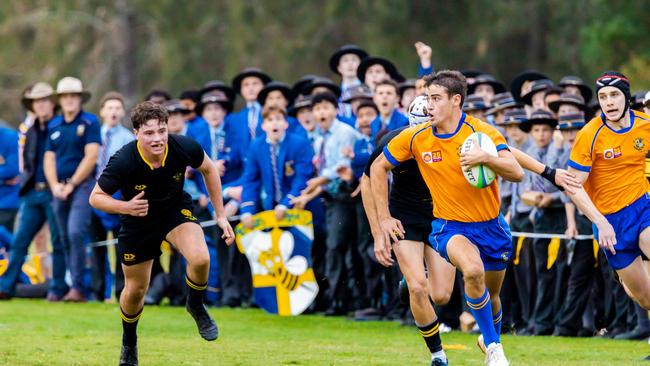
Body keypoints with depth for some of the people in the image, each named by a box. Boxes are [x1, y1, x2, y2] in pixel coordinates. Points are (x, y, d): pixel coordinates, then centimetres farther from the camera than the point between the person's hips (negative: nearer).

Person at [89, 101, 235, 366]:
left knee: (200, 258, -28)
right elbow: (96, 197, -19)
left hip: (176, 210, 1)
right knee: (135, 289, 11)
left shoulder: (183, 148, -26)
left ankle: (196, 306, 5)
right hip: (138, 222, -1)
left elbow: (208, 169, -3)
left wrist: (220, 215, -1)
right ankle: (129, 344, 43)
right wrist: (125, 207, -39)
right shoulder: (123, 162, -33)